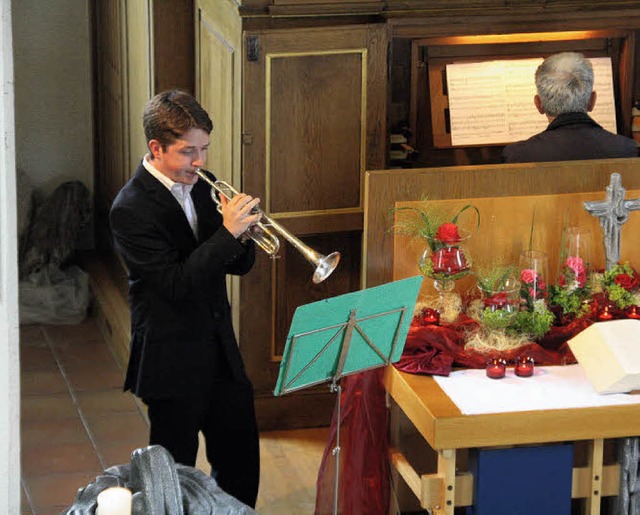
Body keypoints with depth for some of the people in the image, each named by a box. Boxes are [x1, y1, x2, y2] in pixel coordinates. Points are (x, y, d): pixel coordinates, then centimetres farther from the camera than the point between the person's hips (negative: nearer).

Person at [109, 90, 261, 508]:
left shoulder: (200, 187, 6)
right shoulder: (131, 209, -17)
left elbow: (239, 266, 10)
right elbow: (176, 284, -24)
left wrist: (241, 238, -12)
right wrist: (227, 232, -26)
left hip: (221, 349, 7)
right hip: (173, 360, -7)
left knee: (241, 465, 13)